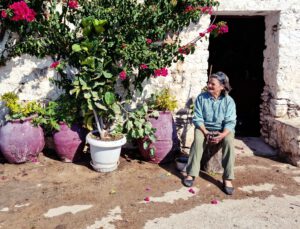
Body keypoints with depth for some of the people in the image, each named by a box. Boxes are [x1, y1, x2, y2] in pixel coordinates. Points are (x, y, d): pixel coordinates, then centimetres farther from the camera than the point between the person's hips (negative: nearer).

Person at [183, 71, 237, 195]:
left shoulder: (229, 100, -8)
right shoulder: (201, 98, -6)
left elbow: (230, 122, -13)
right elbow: (197, 118, -8)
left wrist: (221, 135, -31)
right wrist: (206, 133, -23)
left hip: (223, 130, 0)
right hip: (204, 128, 0)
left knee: (229, 141, -32)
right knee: (198, 139, -33)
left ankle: (227, 179, -25)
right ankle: (191, 174, -25)